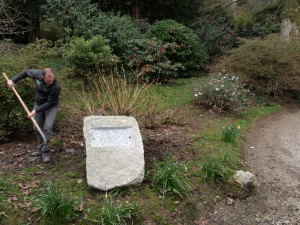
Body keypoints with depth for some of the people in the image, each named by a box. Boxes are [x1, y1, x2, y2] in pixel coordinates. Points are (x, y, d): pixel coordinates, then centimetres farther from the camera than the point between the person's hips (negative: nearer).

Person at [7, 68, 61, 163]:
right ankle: (41, 149, 24)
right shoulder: (37, 74, -21)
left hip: (51, 106, -5)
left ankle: (45, 151, -7)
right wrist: (13, 80, -4)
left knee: (47, 127, -17)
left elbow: (50, 103, -26)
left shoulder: (56, 87, -34)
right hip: (38, 104, 5)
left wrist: (36, 110, -27)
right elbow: (26, 72, 1)